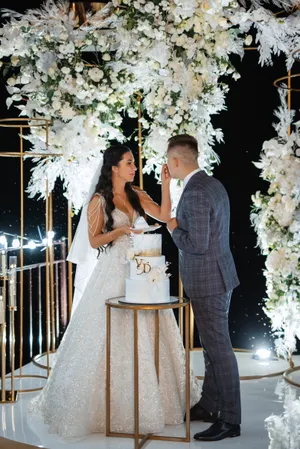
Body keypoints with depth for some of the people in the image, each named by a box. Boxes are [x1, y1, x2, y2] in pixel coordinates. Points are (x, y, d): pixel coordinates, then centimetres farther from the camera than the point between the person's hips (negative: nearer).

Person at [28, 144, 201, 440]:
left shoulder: (136, 195, 9)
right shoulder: (99, 201, -5)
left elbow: (164, 216, -1)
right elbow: (94, 241, -6)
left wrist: (165, 184, -8)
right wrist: (119, 230, -19)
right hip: (113, 273, -5)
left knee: (146, 337, 9)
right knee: (111, 339, 0)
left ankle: (145, 402, 23)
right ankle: (103, 405, 16)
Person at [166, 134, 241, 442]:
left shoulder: (194, 193, -21)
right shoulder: (213, 184, 10)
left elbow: (197, 244, -25)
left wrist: (174, 229, -9)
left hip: (208, 281, -10)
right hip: (217, 277, 10)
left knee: (219, 349, -2)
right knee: (212, 346, 18)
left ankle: (230, 419, 8)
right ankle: (208, 406, 31)